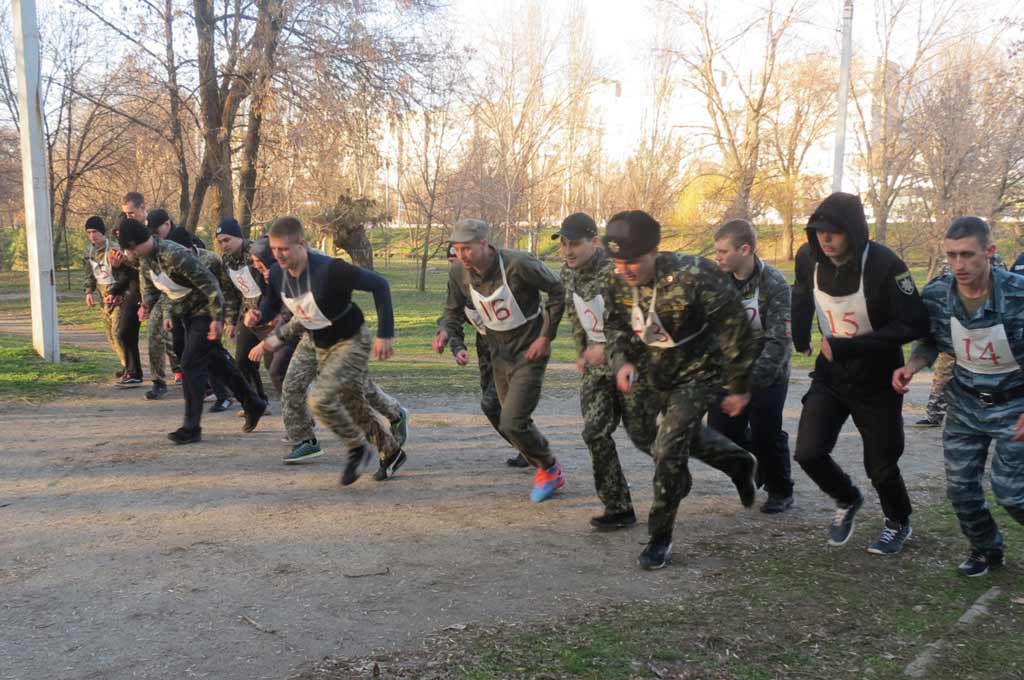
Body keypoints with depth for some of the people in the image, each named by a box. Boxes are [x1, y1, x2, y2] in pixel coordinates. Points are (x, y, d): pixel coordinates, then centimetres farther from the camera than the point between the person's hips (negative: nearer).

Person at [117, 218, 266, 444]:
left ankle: (192, 427, -6)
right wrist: (147, 304, -4)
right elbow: (149, 285, 16)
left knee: (191, 364, -12)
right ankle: (253, 404, 31)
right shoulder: (145, 260, -2)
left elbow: (209, 283, -28)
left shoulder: (175, 255, -29)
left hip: (206, 312, -9)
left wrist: (217, 318, -27)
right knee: (215, 360, 17)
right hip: (188, 314, 9)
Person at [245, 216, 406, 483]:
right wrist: (258, 315, -16)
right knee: (292, 389, 3)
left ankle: (359, 449, 7)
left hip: (349, 343, -8)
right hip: (313, 341, 8)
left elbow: (379, 284, -28)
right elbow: (272, 303, 9)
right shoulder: (277, 274, -12)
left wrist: (385, 334, -29)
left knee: (320, 398, -20)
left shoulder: (330, 269, -33)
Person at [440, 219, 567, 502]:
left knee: (512, 423, -14)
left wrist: (546, 336, -13)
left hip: (530, 351, -6)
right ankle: (549, 474, 37)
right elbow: (453, 312, 7)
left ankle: (549, 468, 13)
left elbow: (558, 291, -13)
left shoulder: (518, 264, -25)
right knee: (515, 423, 15)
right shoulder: (458, 272, -9)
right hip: (499, 353, 6)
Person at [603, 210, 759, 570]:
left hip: (698, 372, -7)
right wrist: (621, 362, -16)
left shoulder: (693, 276, -32)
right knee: (687, 435, 24)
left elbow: (736, 332, -22)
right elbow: (615, 328, 5)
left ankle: (660, 538, 1)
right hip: (658, 374, 7)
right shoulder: (620, 284, -14)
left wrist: (739, 387, -15)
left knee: (668, 448, -15)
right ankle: (739, 464, 55)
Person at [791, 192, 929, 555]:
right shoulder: (809, 257, -10)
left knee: (880, 465, 7)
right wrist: (801, 340, 14)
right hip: (830, 375, 4)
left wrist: (846, 347, -27)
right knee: (808, 453, -6)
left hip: (876, 382, -4)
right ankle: (847, 499, 27)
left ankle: (898, 523, 38)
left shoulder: (883, 265, -25)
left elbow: (915, 324, -26)